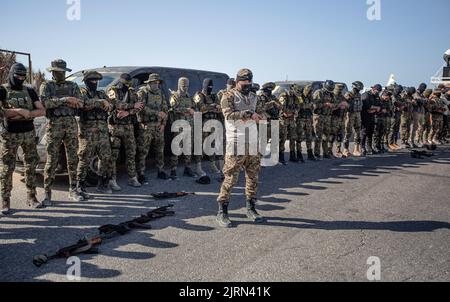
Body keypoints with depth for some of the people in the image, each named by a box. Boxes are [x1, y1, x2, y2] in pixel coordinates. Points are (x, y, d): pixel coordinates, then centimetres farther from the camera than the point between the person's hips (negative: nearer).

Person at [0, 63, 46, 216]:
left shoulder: (30, 91, 7)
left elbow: (42, 111, 0)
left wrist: (26, 114, -15)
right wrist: (19, 111, -21)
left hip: (29, 133, 3)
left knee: (31, 166, 7)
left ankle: (31, 197, 19)